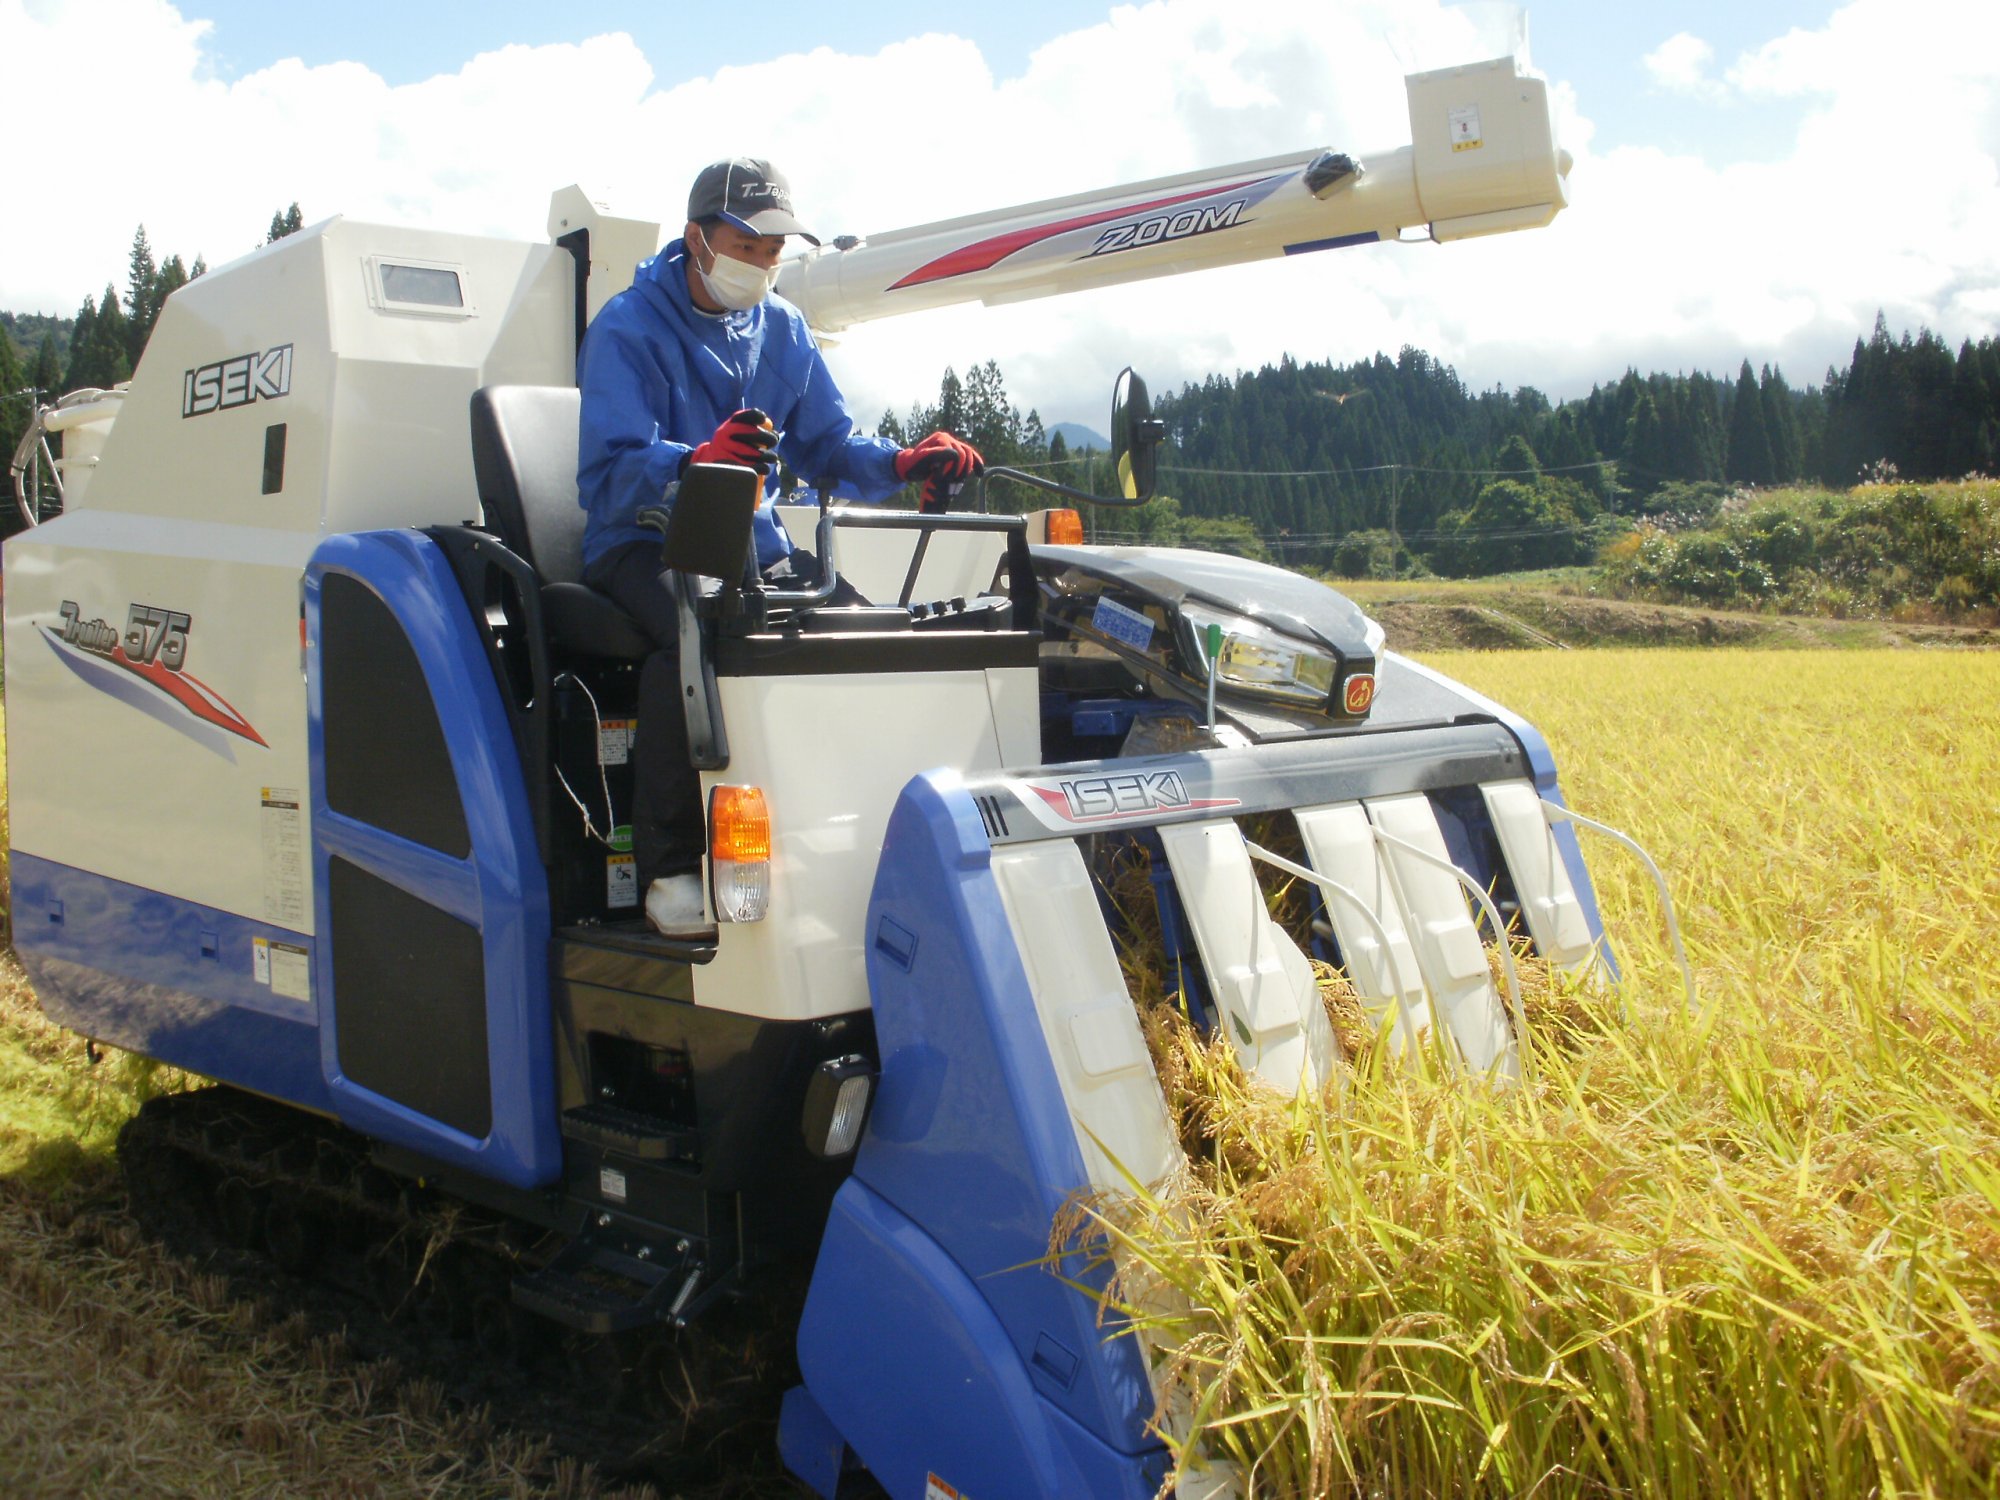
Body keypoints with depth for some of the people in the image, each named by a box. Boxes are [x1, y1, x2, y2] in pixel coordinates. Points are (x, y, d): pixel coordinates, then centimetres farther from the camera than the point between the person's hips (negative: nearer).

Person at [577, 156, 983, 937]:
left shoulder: (782, 329, 15)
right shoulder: (629, 327, -5)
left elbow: (828, 445, 12)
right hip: (643, 543, -5)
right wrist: (696, 461, -39)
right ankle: (667, 865, -26)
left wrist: (905, 463, -10)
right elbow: (608, 473, -18)